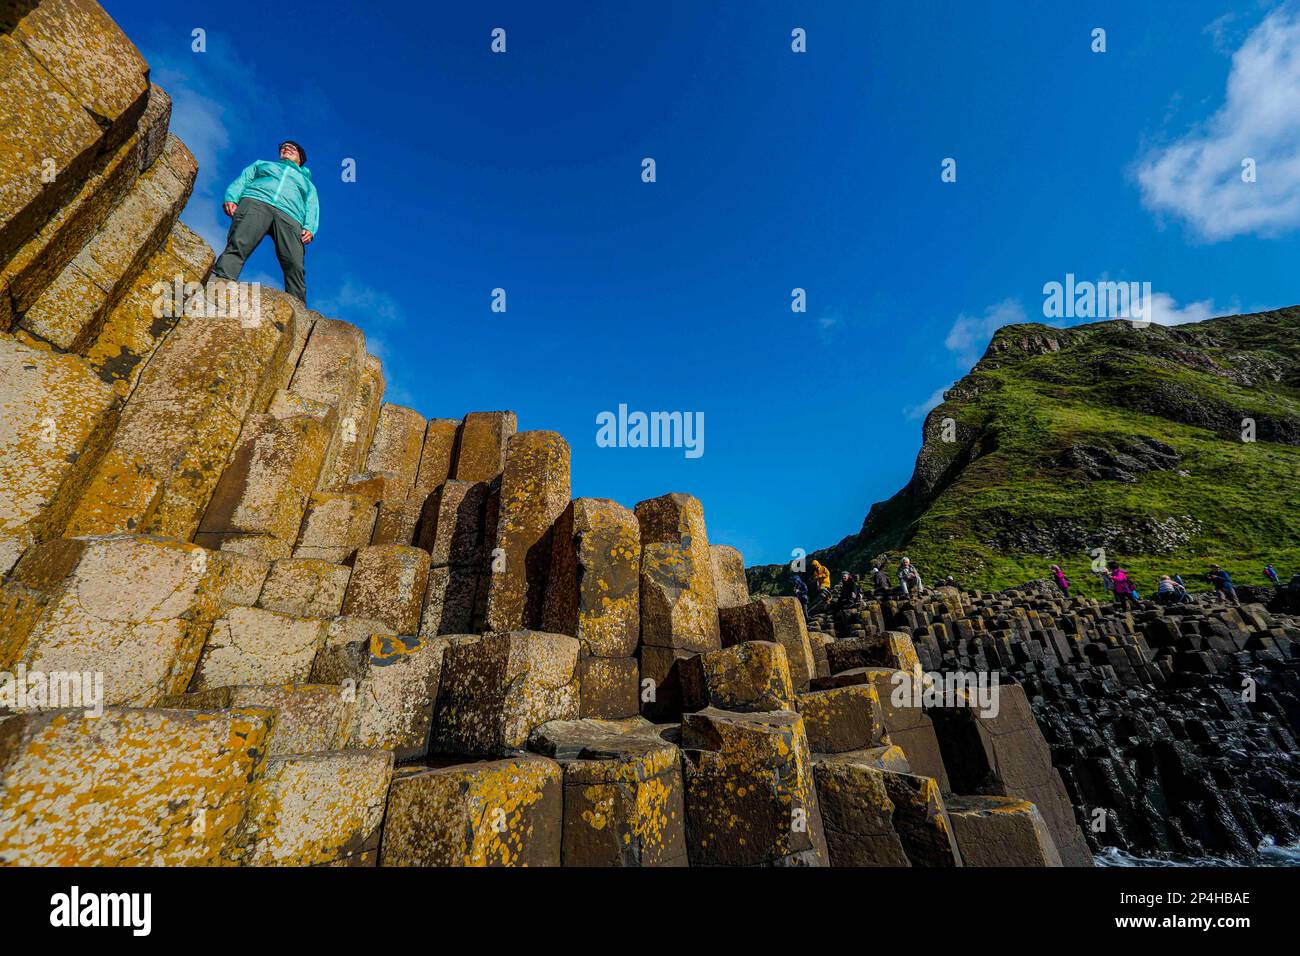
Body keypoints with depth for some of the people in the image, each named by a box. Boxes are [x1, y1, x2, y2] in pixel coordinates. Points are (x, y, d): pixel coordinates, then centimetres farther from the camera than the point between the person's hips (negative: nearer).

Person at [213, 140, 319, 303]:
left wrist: (310, 228, -4)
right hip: (256, 202, 1)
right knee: (237, 245, -27)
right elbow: (242, 180, 27)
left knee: (295, 266, -25)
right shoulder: (262, 164, 40)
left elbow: (312, 207, 19)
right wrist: (231, 198, 4)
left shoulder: (307, 182, 38)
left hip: (290, 215, -1)